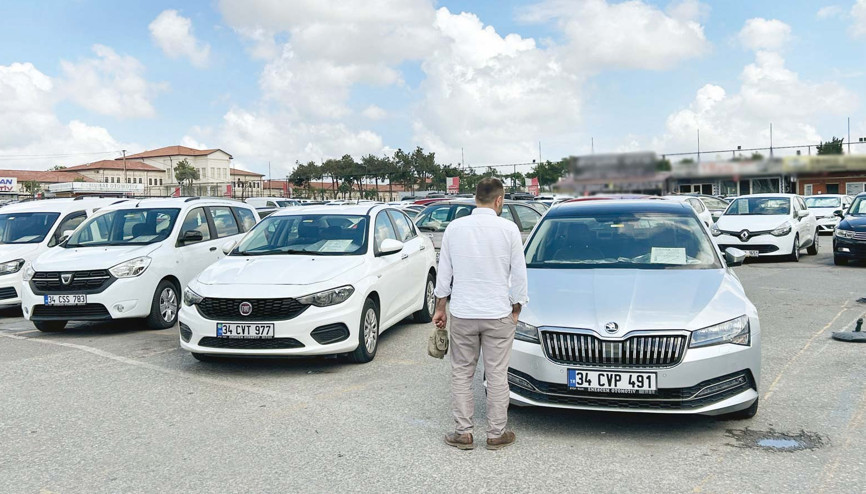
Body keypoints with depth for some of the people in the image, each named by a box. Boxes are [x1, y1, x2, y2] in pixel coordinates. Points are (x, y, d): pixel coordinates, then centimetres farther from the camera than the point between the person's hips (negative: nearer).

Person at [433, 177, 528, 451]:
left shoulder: (454, 228, -1)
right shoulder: (508, 229, -6)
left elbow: (444, 273, 4)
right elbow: (518, 274, -1)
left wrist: (440, 308, 14)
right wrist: (516, 310, 11)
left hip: (462, 314, 1)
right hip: (498, 314, -1)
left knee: (461, 373, 11)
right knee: (497, 375, 8)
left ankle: (463, 433, 14)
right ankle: (496, 434, 15)